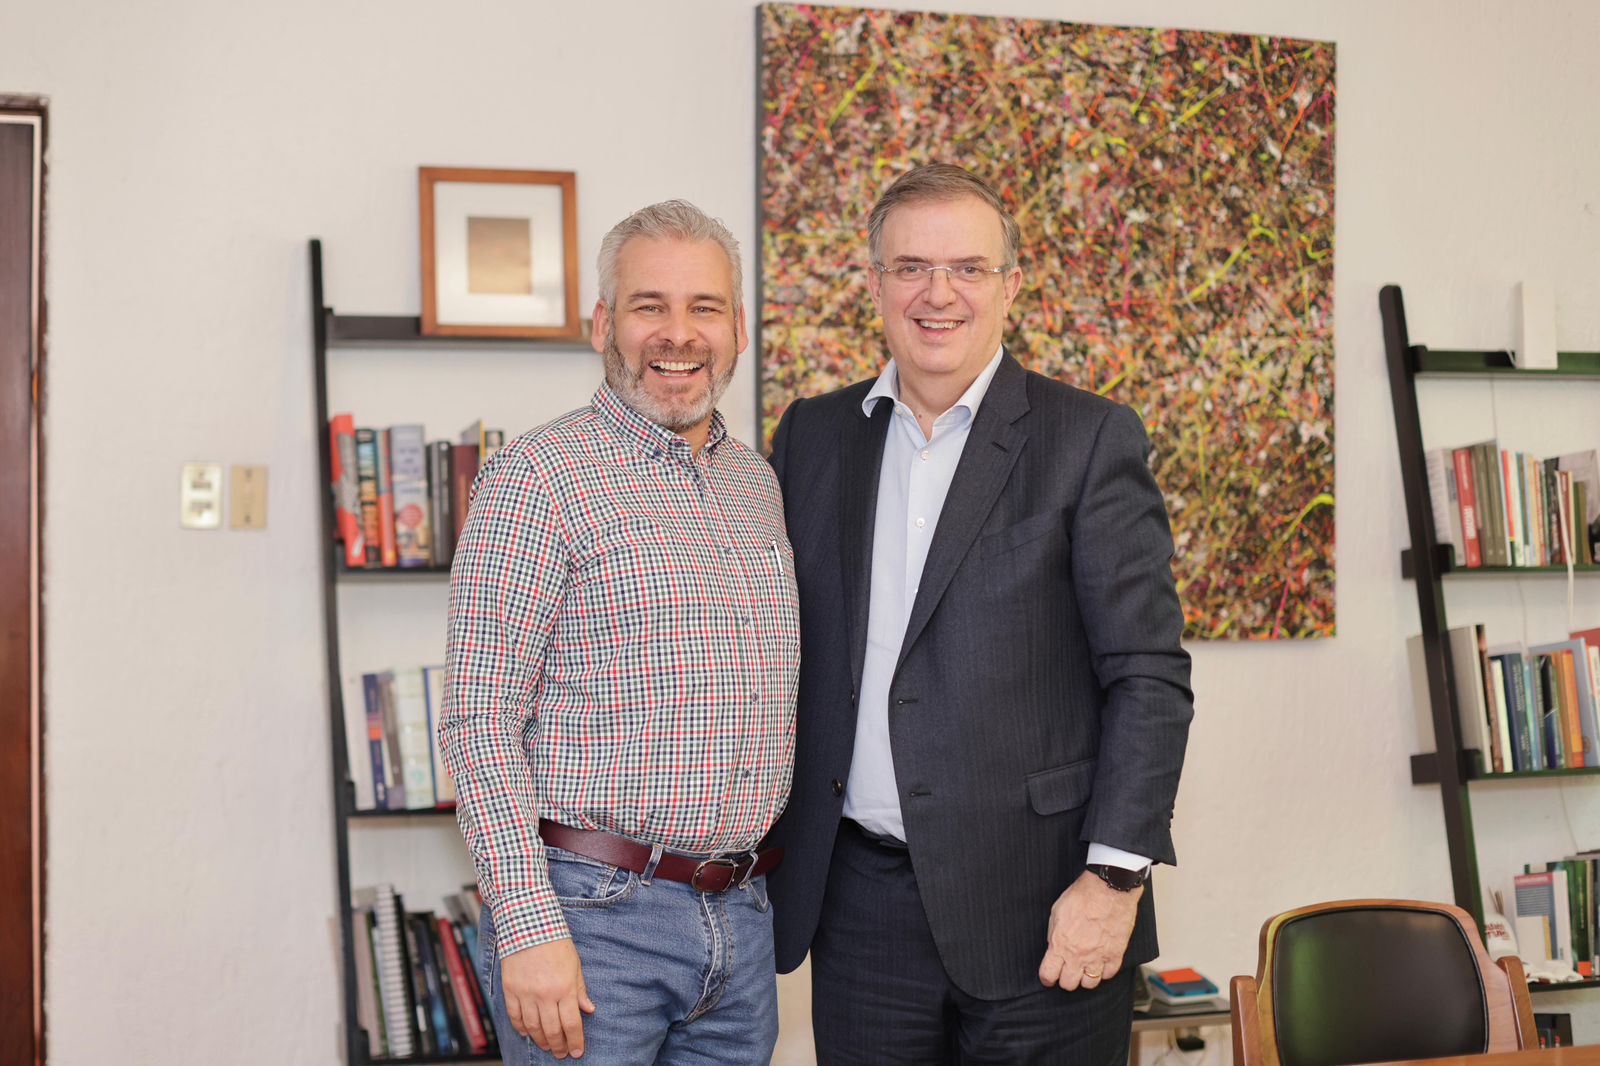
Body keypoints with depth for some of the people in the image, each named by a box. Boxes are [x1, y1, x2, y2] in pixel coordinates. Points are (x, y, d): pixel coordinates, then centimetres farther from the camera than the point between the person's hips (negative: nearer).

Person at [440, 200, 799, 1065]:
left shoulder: (757, 482, 12)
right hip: (590, 913, -6)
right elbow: (479, 720, -13)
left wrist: (762, 893, 14)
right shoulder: (536, 476, -9)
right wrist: (529, 927, -19)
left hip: (741, 920, 6)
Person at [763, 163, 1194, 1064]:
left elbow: (1150, 675, -6)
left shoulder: (1090, 439, -3)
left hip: (1039, 906, -3)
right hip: (859, 909, 3)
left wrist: (1114, 878, -13)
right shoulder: (813, 435, 9)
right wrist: (760, 854, 9)